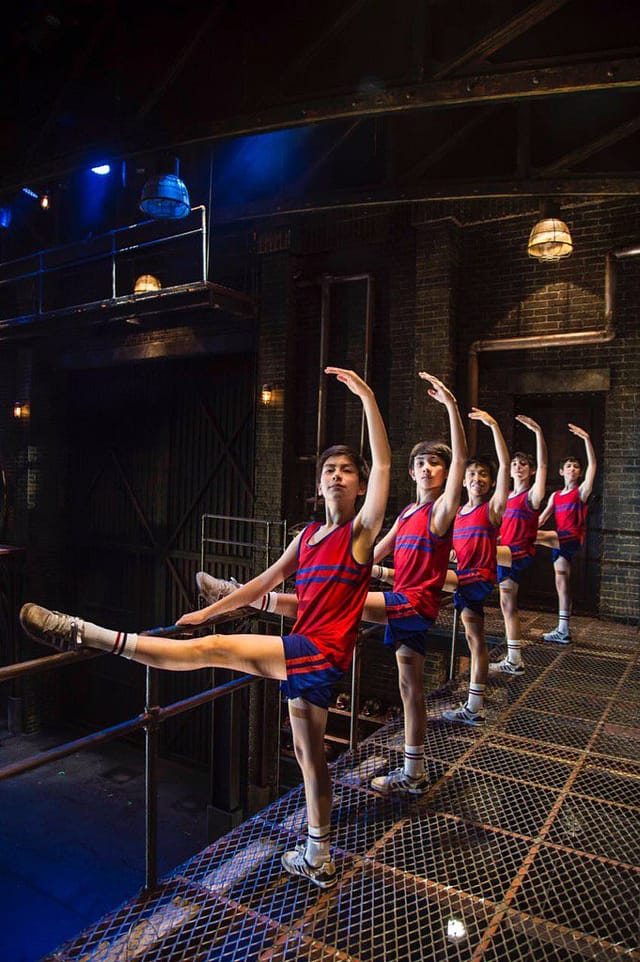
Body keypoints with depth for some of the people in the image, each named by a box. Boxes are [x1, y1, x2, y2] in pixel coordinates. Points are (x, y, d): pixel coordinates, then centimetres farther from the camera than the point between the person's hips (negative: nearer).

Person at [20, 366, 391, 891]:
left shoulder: (362, 529, -6)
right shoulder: (308, 535, 14)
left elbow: (383, 464, -17)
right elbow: (264, 582, 20)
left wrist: (367, 397, -20)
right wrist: (207, 611, 20)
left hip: (322, 651, -8)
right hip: (305, 655, 8)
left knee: (212, 650, -14)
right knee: (308, 754, 18)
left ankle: (86, 634, -7)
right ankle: (319, 859, 36)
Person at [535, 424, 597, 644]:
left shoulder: (582, 491, -1)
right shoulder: (555, 496, 15)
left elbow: (593, 465, -14)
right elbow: (540, 519, 11)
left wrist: (586, 439, -23)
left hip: (572, 538, -6)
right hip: (559, 541, 6)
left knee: (539, 536, -31)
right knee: (561, 580, 7)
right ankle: (563, 630, 11)